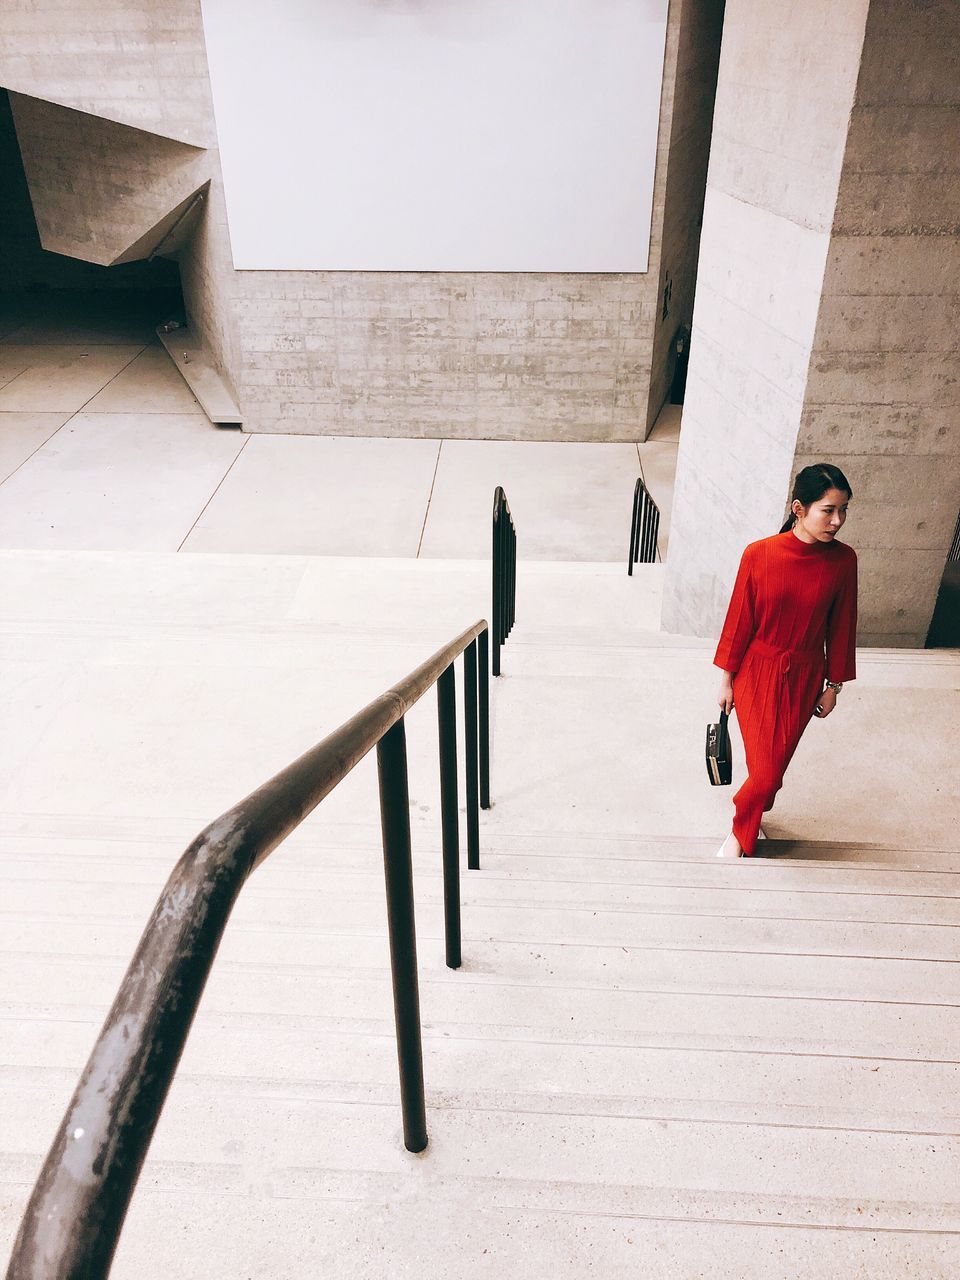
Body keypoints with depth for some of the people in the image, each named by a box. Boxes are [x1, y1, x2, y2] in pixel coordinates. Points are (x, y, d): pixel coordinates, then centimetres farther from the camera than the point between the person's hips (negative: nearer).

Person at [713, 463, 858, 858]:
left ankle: (744, 818, 43)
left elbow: (841, 625, -1)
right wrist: (726, 678, -2)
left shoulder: (843, 560, -11)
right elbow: (739, 619, -8)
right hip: (757, 671, -2)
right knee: (765, 769, 0)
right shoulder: (759, 554, -17)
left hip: (803, 677, 2)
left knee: (775, 763, 12)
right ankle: (744, 829, 32)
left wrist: (834, 684, 5)